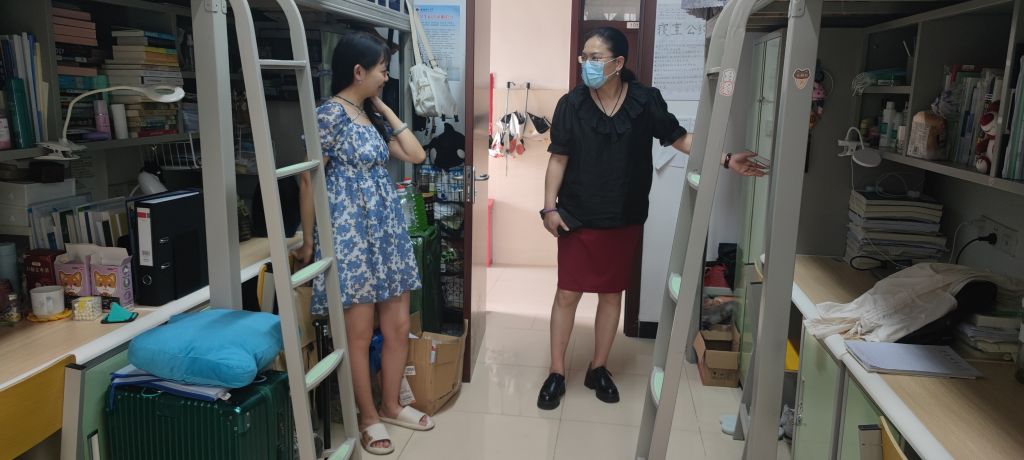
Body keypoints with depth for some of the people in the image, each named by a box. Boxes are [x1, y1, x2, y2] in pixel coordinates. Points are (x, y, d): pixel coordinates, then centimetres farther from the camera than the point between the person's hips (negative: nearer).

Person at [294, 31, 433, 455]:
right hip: (350, 233, -8)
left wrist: (385, 109, 8)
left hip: (387, 230, 8)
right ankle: (368, 417, 20)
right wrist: (308, 241, -9)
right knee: (360, 334, 3)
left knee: (399, 326, 12)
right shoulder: (330, 114, -11)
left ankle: (390, 405, 29)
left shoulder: (373, 115, 13)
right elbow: (309, 182, -11)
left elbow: (416, 155, 9)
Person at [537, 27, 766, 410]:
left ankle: (598, 369, 29)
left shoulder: (646, 102, -6)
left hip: (624, 220, 2)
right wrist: (549, 207, -9)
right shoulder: (571, 104, -7)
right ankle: (556, 374, 17)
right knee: (567, 293, 3)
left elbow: (680, 138, 2)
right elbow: (558, 159, -3)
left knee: (612, 293, 12)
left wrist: (726, 160, -6)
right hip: (577, 218, -1)